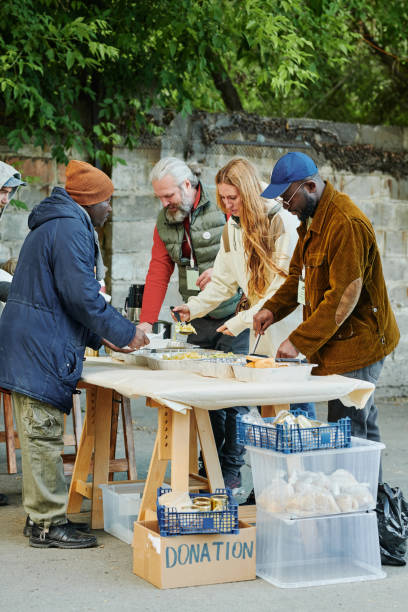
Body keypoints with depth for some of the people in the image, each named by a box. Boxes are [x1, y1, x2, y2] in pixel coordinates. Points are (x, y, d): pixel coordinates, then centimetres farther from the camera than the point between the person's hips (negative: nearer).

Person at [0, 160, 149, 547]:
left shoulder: (54, 225, 21)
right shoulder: (70, 229, -13)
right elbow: (81, 295, -19)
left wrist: (101, 336, 21)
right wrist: (124, 333, -8)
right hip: (41, 350, -11)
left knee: (40, 436, 14)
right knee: (43, 436, -5)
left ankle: (41, 515, 22)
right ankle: (47, 525, 1)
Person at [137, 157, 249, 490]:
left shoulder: (223, 207, -10)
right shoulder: (165, 222, 7)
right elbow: (158, 273, 6)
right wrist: (146, 322, -3)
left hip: (234, 311, -5)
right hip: (198, 318, 5)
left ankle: (232, 469, 6)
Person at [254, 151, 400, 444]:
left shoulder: (347, 224, -22)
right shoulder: (312, 218, 12)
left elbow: (343, 297, -24)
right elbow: (299, 273, 19)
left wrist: (299, 342, -22)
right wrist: (273, 308, 2)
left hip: (356, 346, -10)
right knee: (366, 433, 15)